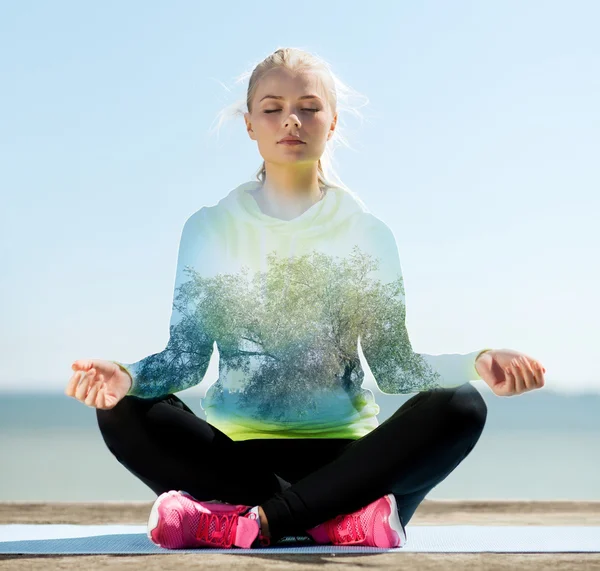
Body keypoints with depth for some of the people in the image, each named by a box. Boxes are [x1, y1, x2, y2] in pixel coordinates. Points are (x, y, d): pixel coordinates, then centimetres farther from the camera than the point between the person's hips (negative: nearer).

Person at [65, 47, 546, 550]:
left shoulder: (366, 232, 7)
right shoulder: (210, 228, 7)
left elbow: (393, 365, 1)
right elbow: (187, 357, 1)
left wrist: (476, 364, -18)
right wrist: (128, 376, -22)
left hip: (344, 448, 0)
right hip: (236, 447, 0)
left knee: (460, 409, -27)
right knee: (123, 413, -27)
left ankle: (255, 520, -32)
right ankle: (343, 515, -29)